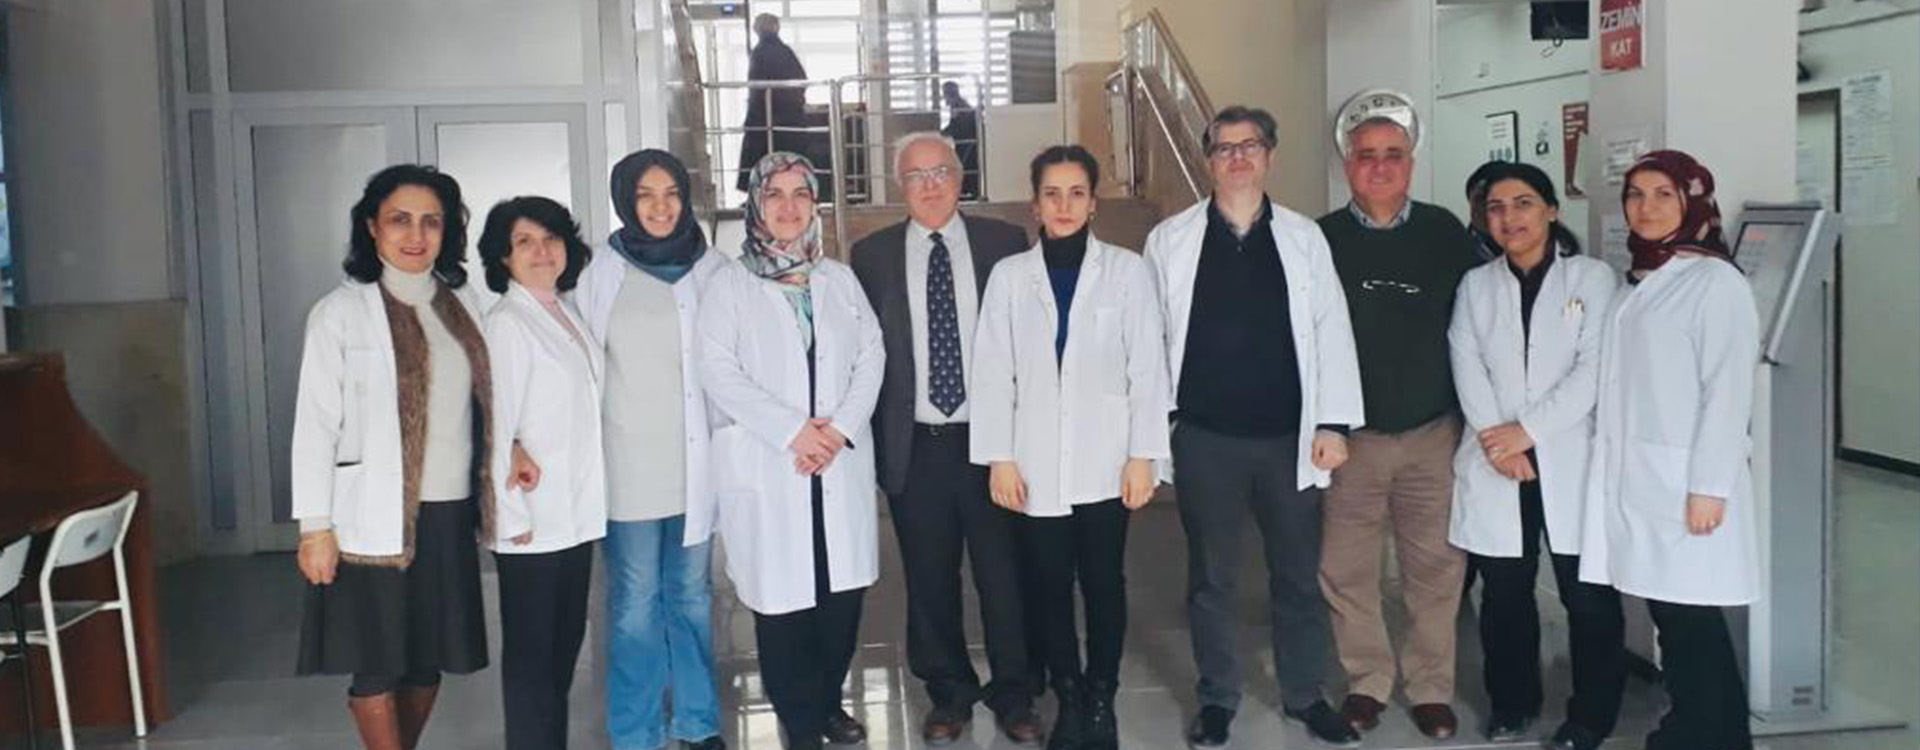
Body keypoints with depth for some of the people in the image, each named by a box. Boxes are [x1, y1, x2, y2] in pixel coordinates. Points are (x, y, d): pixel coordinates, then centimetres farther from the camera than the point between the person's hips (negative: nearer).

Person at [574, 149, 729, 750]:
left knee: (692, 594, 13)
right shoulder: (603, 272, -1)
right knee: (636, 603, 3)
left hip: (698, 461, 2)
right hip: (630, 465, -2)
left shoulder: (713, 270, 2)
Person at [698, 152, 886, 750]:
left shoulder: (839, 278, 14)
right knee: (781, 594, -1)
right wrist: (792, 430, -14)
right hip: (767, 465, -3)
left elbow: (871, 354, 7)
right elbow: (719, 371, -7)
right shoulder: (730, 284, 3)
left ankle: (829, 700, 24)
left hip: (840, 462, 3)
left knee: (843, 588, 4)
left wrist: (842, 427, -9)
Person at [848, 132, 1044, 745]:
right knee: (930, 580, 9)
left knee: (1005, 575, 6)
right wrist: (873, 440, 1)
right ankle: (949, 695, 26)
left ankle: (1015, 696, 23)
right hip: (914, 446, 1)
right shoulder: (872, 255, 5)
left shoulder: (1004, 243, 3)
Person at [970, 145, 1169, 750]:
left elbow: (1147, 367, 0)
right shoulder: (1009, 275, 5)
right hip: (1036, 464, 1)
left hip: (1104, 461, -1)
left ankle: (1101, 699, 20)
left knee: (1104, 581, 3)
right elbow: (993, 372, 3)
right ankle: (1068, 699, 21)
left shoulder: (1126, 269, 2)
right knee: (1050, 584, 6)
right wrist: (999, 458, -3)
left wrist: (1143, 456, -5)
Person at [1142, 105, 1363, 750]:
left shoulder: (1304, 237, 4)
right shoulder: (1170, 239, 1)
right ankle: (1217, 698, 26)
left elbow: (1330, 332, 3)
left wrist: (1333, 423, -3)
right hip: (1205, 438, -1)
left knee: (1299, 574, 11)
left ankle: (1306, 693, 28)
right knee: (1211, 577, 11)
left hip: (1289, 437, 1)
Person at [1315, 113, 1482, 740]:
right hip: (1352, 435, 0)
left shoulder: (1445, 233, 2)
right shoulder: (1323, 239, -1)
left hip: (1434, 432, 1)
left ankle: (1431, 687, 20)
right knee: (1346, 569, 3)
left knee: (1436, 568, 5)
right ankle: (1368, 679, 21)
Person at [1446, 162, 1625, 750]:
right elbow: (1467, 369, 1)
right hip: (1495, 465, 3)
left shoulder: (1592, 277, 4)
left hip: (1571, 462, -2)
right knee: (1504, 593, 9)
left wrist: (1528, 430, -12)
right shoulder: (1476, 285, 13)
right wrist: (1494, 439, -13)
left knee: (1589, 597, -1)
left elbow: (1594, 369, -6)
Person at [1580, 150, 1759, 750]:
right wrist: (1607, 458, 9)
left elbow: (1728, 390, -13)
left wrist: (1709, 486, -16)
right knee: (1665, 609, 10)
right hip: (1635, 477, 7)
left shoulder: (1716, 281, -7)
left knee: (1690, 614, -4)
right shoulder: (1639, 282, 15)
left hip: (1684, 480, -7)